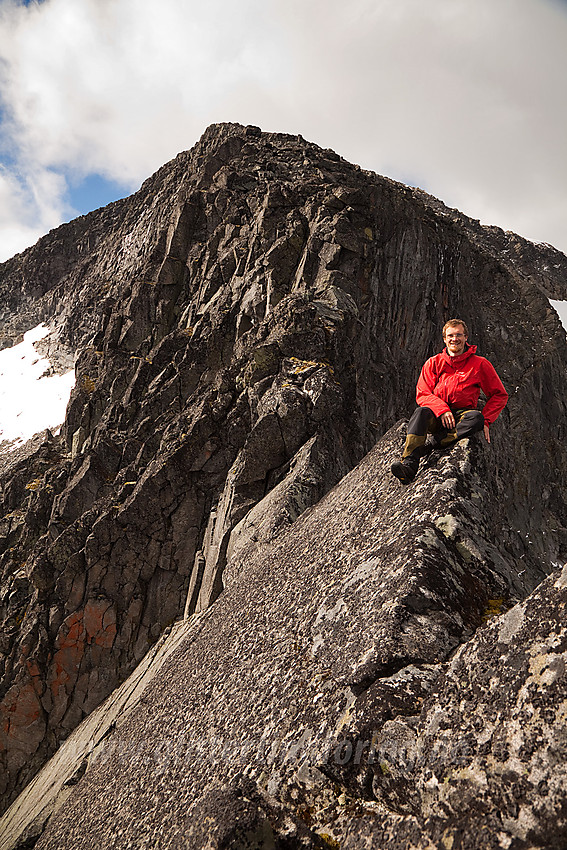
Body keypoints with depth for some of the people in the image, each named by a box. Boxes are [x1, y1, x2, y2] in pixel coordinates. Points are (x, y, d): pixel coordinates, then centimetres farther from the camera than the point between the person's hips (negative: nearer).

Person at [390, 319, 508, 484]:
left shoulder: (480, 364, 5)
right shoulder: (434, 363, 8)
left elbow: (500, 395, 8)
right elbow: (422, 394, 1)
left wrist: (485, 420, -7)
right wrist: (442, 410, -18)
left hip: (462, 415, 0)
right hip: (437, 417, 1)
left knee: (476, 417, -34)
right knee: (422, 412, -33)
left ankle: (429, 444, -37)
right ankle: (408, 465, -49)